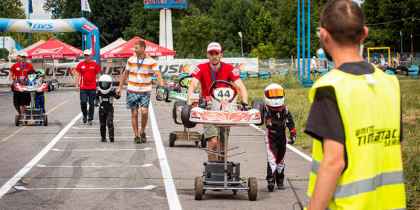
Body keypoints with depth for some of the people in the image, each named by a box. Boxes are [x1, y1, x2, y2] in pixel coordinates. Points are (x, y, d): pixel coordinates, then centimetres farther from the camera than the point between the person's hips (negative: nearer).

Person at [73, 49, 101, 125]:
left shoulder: (95, 64, 1)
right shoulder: (81, 64, 3)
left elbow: (98, 74, 8)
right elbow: (77, 73, 10)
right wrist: (78, 82, 3)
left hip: (92, 87, 0)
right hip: (83, 87, 0)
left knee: (91, 103, 3)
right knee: (83, 102, -8)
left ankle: (90, 119, 12)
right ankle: (85, 115, 17)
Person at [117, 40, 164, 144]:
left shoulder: (151, 62, -6)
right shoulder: (131, 60, 3)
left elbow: (157, 74, -17)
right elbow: (125, 74, 14)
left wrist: (162, 84, -34)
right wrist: (120, 87, 15)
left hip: (145, 92, -2)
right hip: (132, 91, 2)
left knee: (144, 112, -14)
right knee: (134, 114, 3)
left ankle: (142, 132, 9)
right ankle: (136, 135, 12)